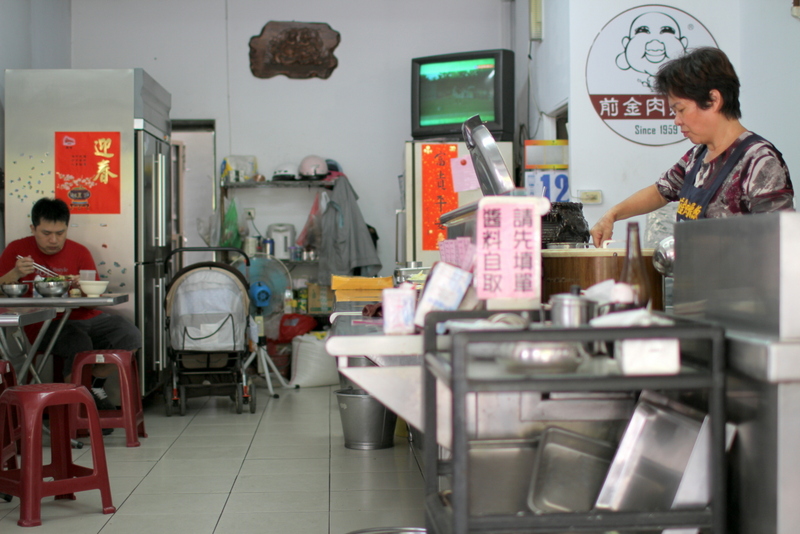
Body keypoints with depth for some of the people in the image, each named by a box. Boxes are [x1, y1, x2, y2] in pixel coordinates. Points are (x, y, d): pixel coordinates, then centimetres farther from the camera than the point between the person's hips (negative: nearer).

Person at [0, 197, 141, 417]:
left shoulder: (80, 252, 9)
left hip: (85, 317, 4)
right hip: (45, 323, -4)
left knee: (131, 335, -18)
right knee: (80, 344, -34)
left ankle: (94, 385, 7)